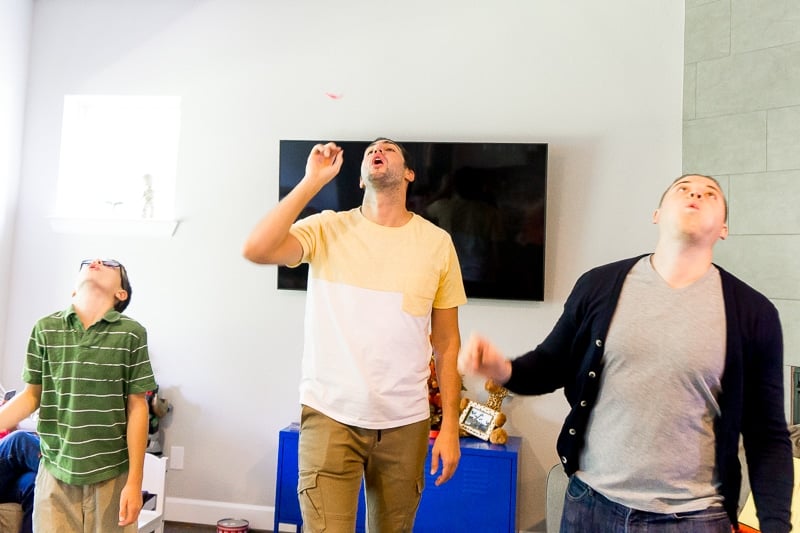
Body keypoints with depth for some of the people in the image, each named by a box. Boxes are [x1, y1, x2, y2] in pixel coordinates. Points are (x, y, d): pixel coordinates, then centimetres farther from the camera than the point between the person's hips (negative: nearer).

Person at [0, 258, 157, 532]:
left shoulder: (132, 333, -6)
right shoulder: (45, 329, 1)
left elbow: (137, 407, -5)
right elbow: (31, 395, 8)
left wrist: (134, 481, -7)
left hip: (111, 474, -1)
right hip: (56, 472, 2)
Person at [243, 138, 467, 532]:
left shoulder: (437, 243, 0)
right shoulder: (326, 229, -1)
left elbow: (447, 342, 3)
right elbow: (256, 250, -19)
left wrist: (450, 426, 0)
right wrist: (313, 181, -13)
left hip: (405, 422, 2)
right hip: (330, 414, -1)